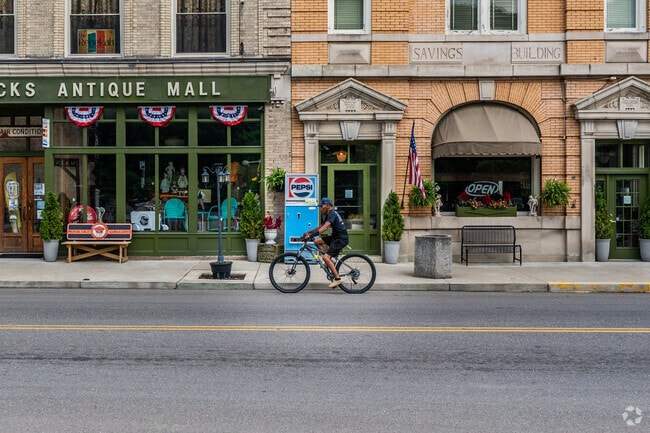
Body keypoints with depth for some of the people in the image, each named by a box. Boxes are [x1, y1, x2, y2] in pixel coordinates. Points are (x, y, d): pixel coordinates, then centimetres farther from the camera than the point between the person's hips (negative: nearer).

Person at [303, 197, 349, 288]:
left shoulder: (332, 214, -16)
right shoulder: (329, 215, 16)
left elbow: (325, 227, -28)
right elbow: (321, 226, 23)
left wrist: (312, 234, -34)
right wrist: (309, 232, 15)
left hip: (341, 239, -10)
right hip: (335, 237, 10)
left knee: (325, 257, -17)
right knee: (317, 241, 5)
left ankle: (337, 279, -14)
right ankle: (330, 261, 7)